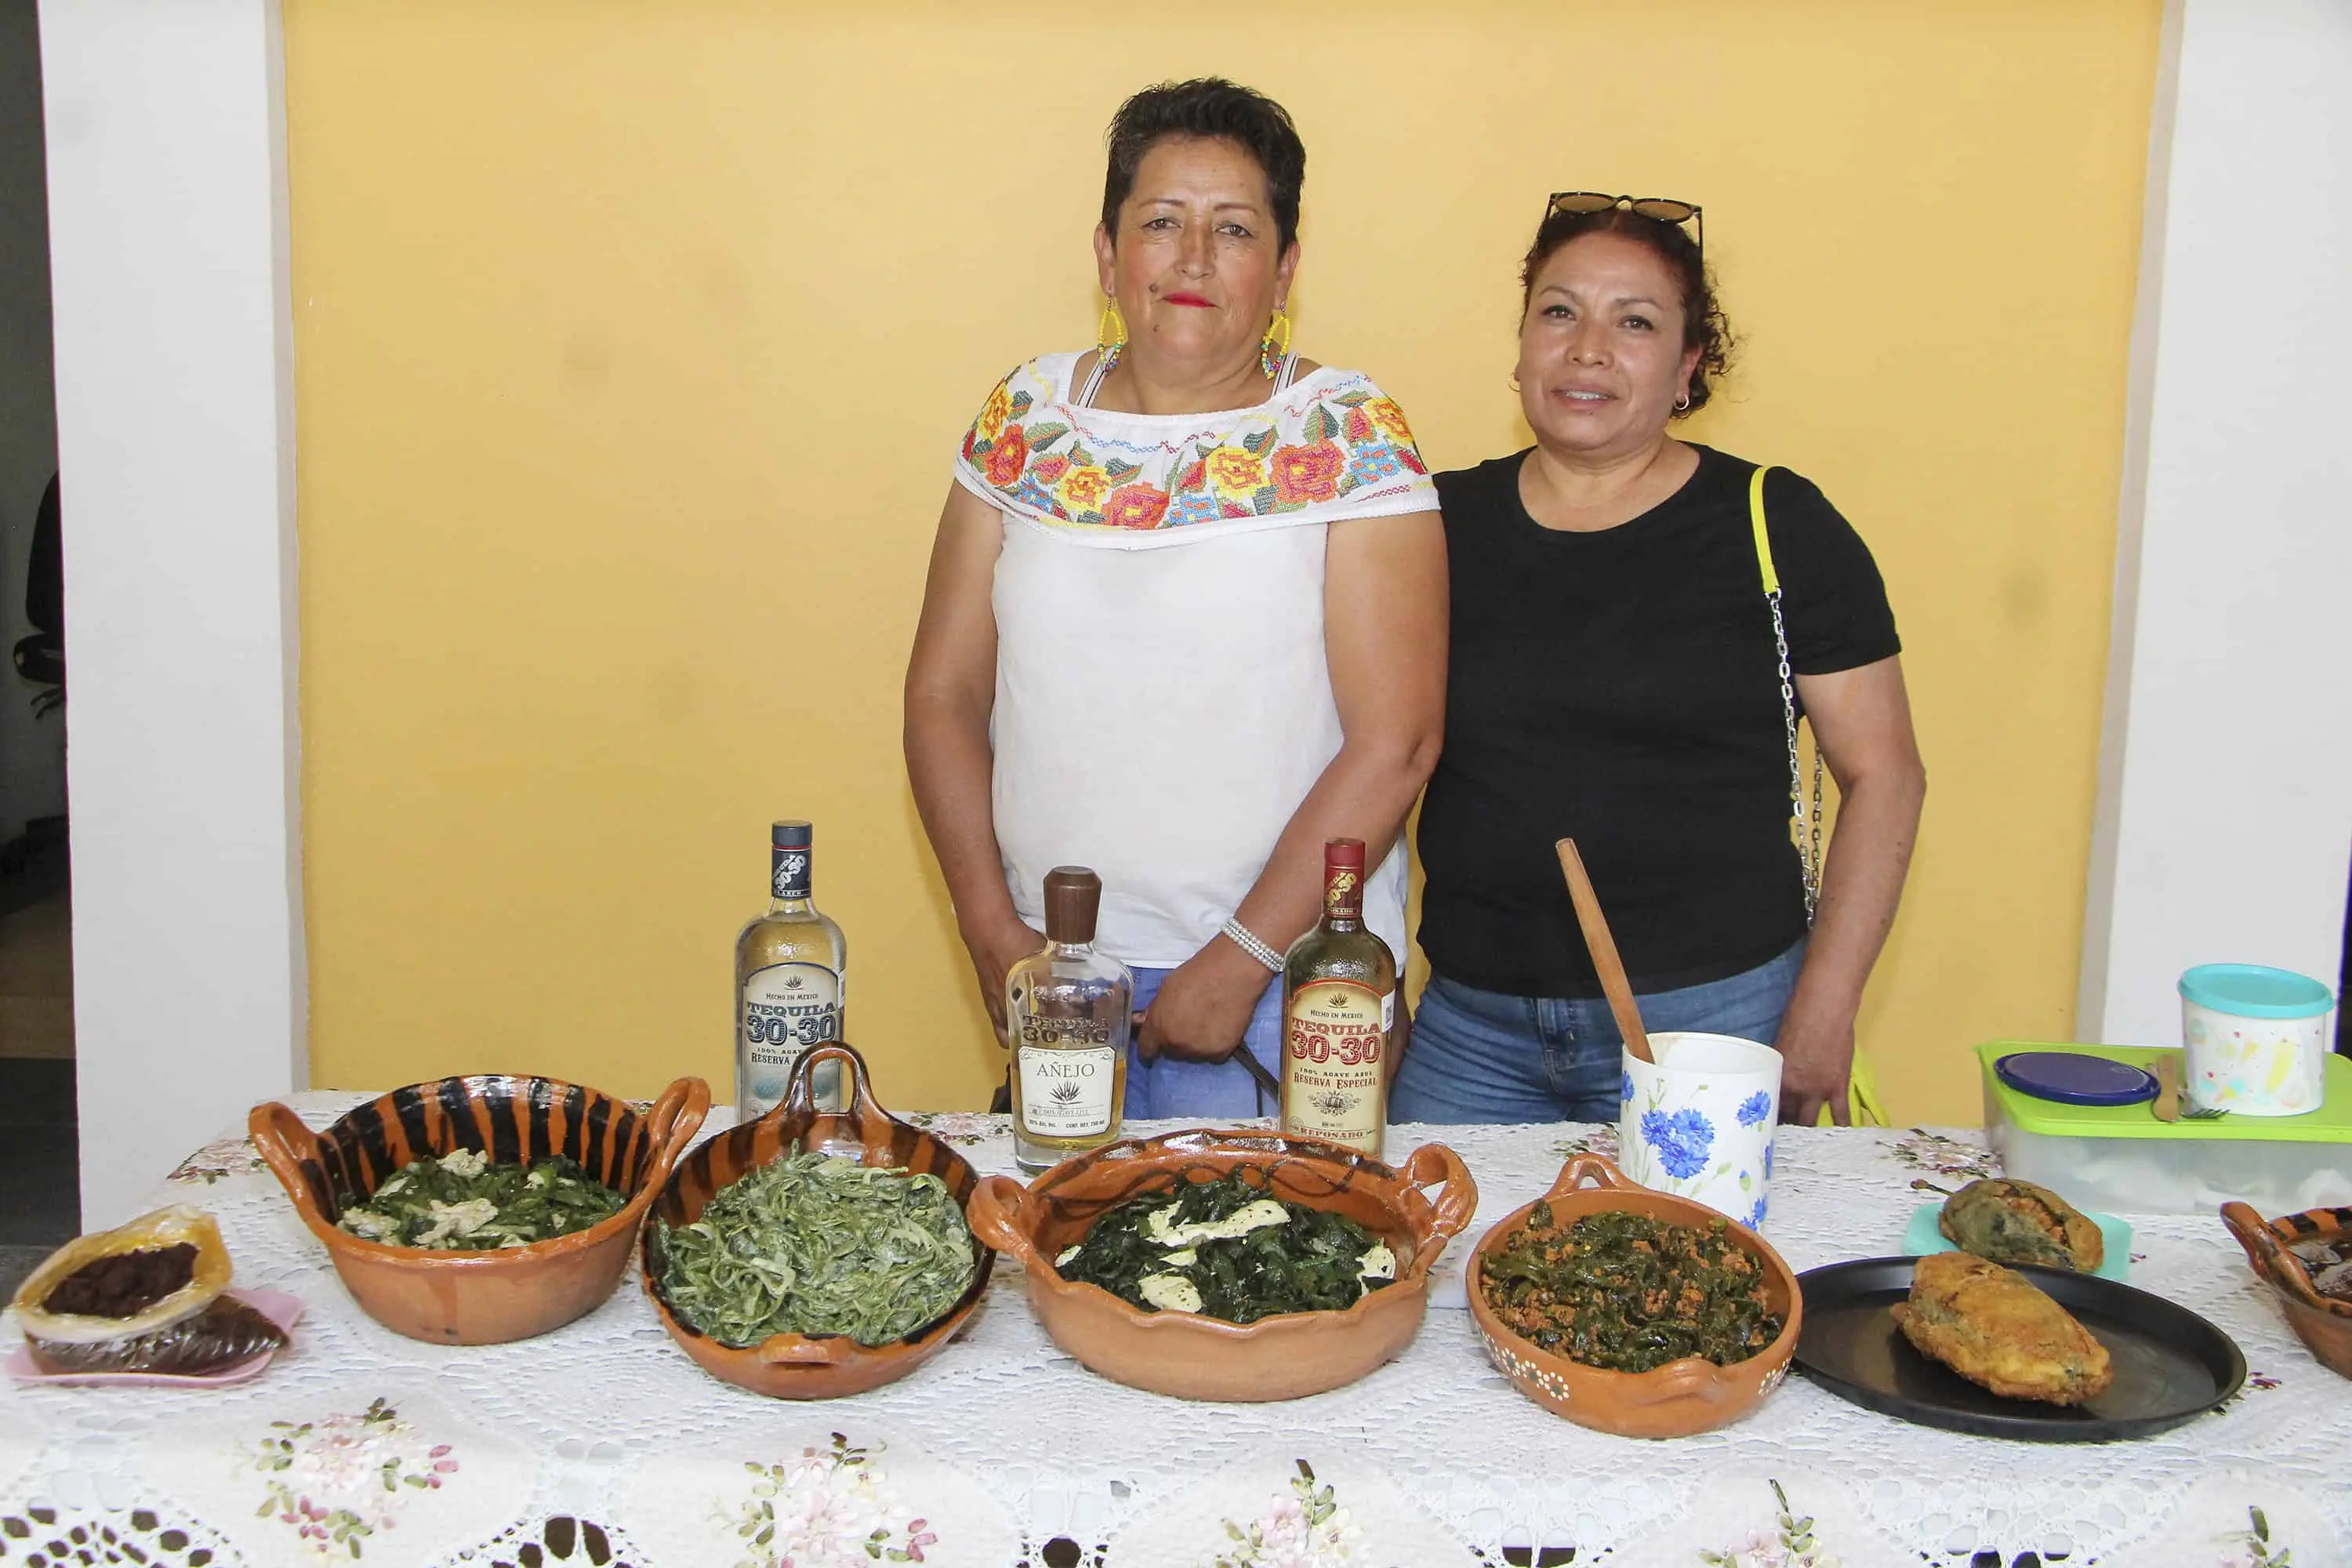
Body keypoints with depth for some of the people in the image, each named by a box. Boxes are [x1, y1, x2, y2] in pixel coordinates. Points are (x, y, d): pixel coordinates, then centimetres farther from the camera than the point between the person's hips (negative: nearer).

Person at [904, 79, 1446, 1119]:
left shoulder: (1349, 437, -7)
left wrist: (1241, 960, -13)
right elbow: (944, 691, 5)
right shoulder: (1025, 419, 4)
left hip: (1282, 984, -3)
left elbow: (1394, 742, -11)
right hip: (1055, 968, 3)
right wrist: (992, 930, -3)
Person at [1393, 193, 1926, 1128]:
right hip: (1471, 1024, 3)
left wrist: (1824, 1008, -8)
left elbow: (1881, 774, -1)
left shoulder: (1776, 528, -2)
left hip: (1712, 1018, -2)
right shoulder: (1446, 525, 6)